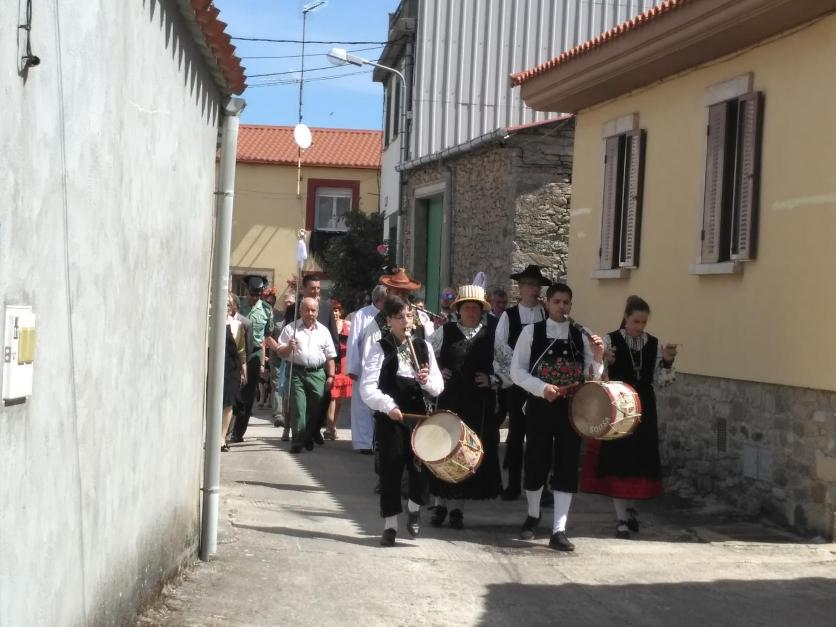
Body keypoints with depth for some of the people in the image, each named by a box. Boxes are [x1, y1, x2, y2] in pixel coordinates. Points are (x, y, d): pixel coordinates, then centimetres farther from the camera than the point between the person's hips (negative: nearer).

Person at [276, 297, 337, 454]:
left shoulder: (323, 331, 13)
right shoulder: (290, 329, 5)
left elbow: (330, 357, 14)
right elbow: (280, 353, 4)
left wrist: (330, 376, 6)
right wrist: (288, 348, -18)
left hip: (317, 374, 2)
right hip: (297, 373, -2)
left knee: (316, 408, 2)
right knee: (298, 408, -8)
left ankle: (309, 438, 19)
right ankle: (297, 441, -5)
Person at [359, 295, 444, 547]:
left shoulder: (423, 346, 9)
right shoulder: (379, 348, -2)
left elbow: (438, 387, 8)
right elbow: (367, 387, -11)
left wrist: (427, 381, -13)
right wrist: (388, 405, -24)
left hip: (419, 416, 3)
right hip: (389, 418, -3)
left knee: (421, 466, -2)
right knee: (390, 469, 1)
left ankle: (414, 507, 29)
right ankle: (390, 525, 14)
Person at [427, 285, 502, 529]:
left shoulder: (491, 334, 2)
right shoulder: (445, 332, 2)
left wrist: (493, 380, -7)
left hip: (480, 405, 0)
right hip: (448, 401, 0)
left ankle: (458, 508, 14)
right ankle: (440, 504, 14)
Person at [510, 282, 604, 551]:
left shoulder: (582, 336, 3)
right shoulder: (531, 332, 0)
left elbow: (593, 377, 3)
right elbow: (517, 371, -3)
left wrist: (598, 357, -17)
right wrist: (542, 388, -17)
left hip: (571, 408, 1)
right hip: (539, 406, -1)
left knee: (567, 467, -2)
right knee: (536, 463, 9)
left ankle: (559, 530, -1)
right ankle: (533, 515, 34)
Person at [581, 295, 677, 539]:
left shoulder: (654, 344, 5)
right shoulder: (610, 341, -7)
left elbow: (660, 380, 7)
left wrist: (668, 362, -9)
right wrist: (604, 360, -28)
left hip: (644, 409, 4)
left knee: (641, 459, 9)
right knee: (617, 460, -3)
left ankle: (629, 507, 32)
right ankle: (622, 518, 5)